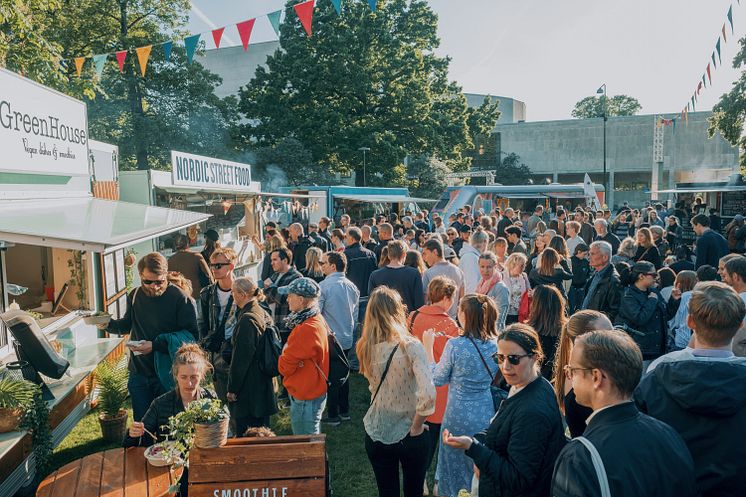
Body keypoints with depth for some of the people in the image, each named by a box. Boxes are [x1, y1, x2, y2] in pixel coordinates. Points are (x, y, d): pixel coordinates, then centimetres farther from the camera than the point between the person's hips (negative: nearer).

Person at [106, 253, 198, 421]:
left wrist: (155, 345, -21)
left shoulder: (180, 298, -15)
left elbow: (191, 337, -18)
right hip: (139, 372, 5)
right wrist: (109, 324, -2)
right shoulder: (135, 295, 3)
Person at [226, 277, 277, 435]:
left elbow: (240, 359, -19)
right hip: (264, 385, 9)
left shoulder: (246, 320, -20)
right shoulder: (264, 314, 7)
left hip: (247, 390, -9)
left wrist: (232, 389, -13)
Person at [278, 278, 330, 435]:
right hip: (314, 392, 9)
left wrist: (285, 352, -2)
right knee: (313, 440, 24)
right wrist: (289, 351, -8)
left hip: (305, 398, -9)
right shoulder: (317, 320, 3)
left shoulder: (307, 329, -27)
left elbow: (284, 367, -20)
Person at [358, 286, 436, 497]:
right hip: (409, 436, -3)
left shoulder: (365, 348, -8)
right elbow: (428, 394, -29)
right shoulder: (410, 346, -21)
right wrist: (417, 427, -15)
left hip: (376, 435, 3)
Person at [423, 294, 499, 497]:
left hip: (459, 417, -3)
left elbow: (438, 380, -9)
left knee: (456, 465, 19)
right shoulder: (496, 345, -10)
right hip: (487, 415, 3)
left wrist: (428, 347, -2)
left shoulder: (455, 345, -21)